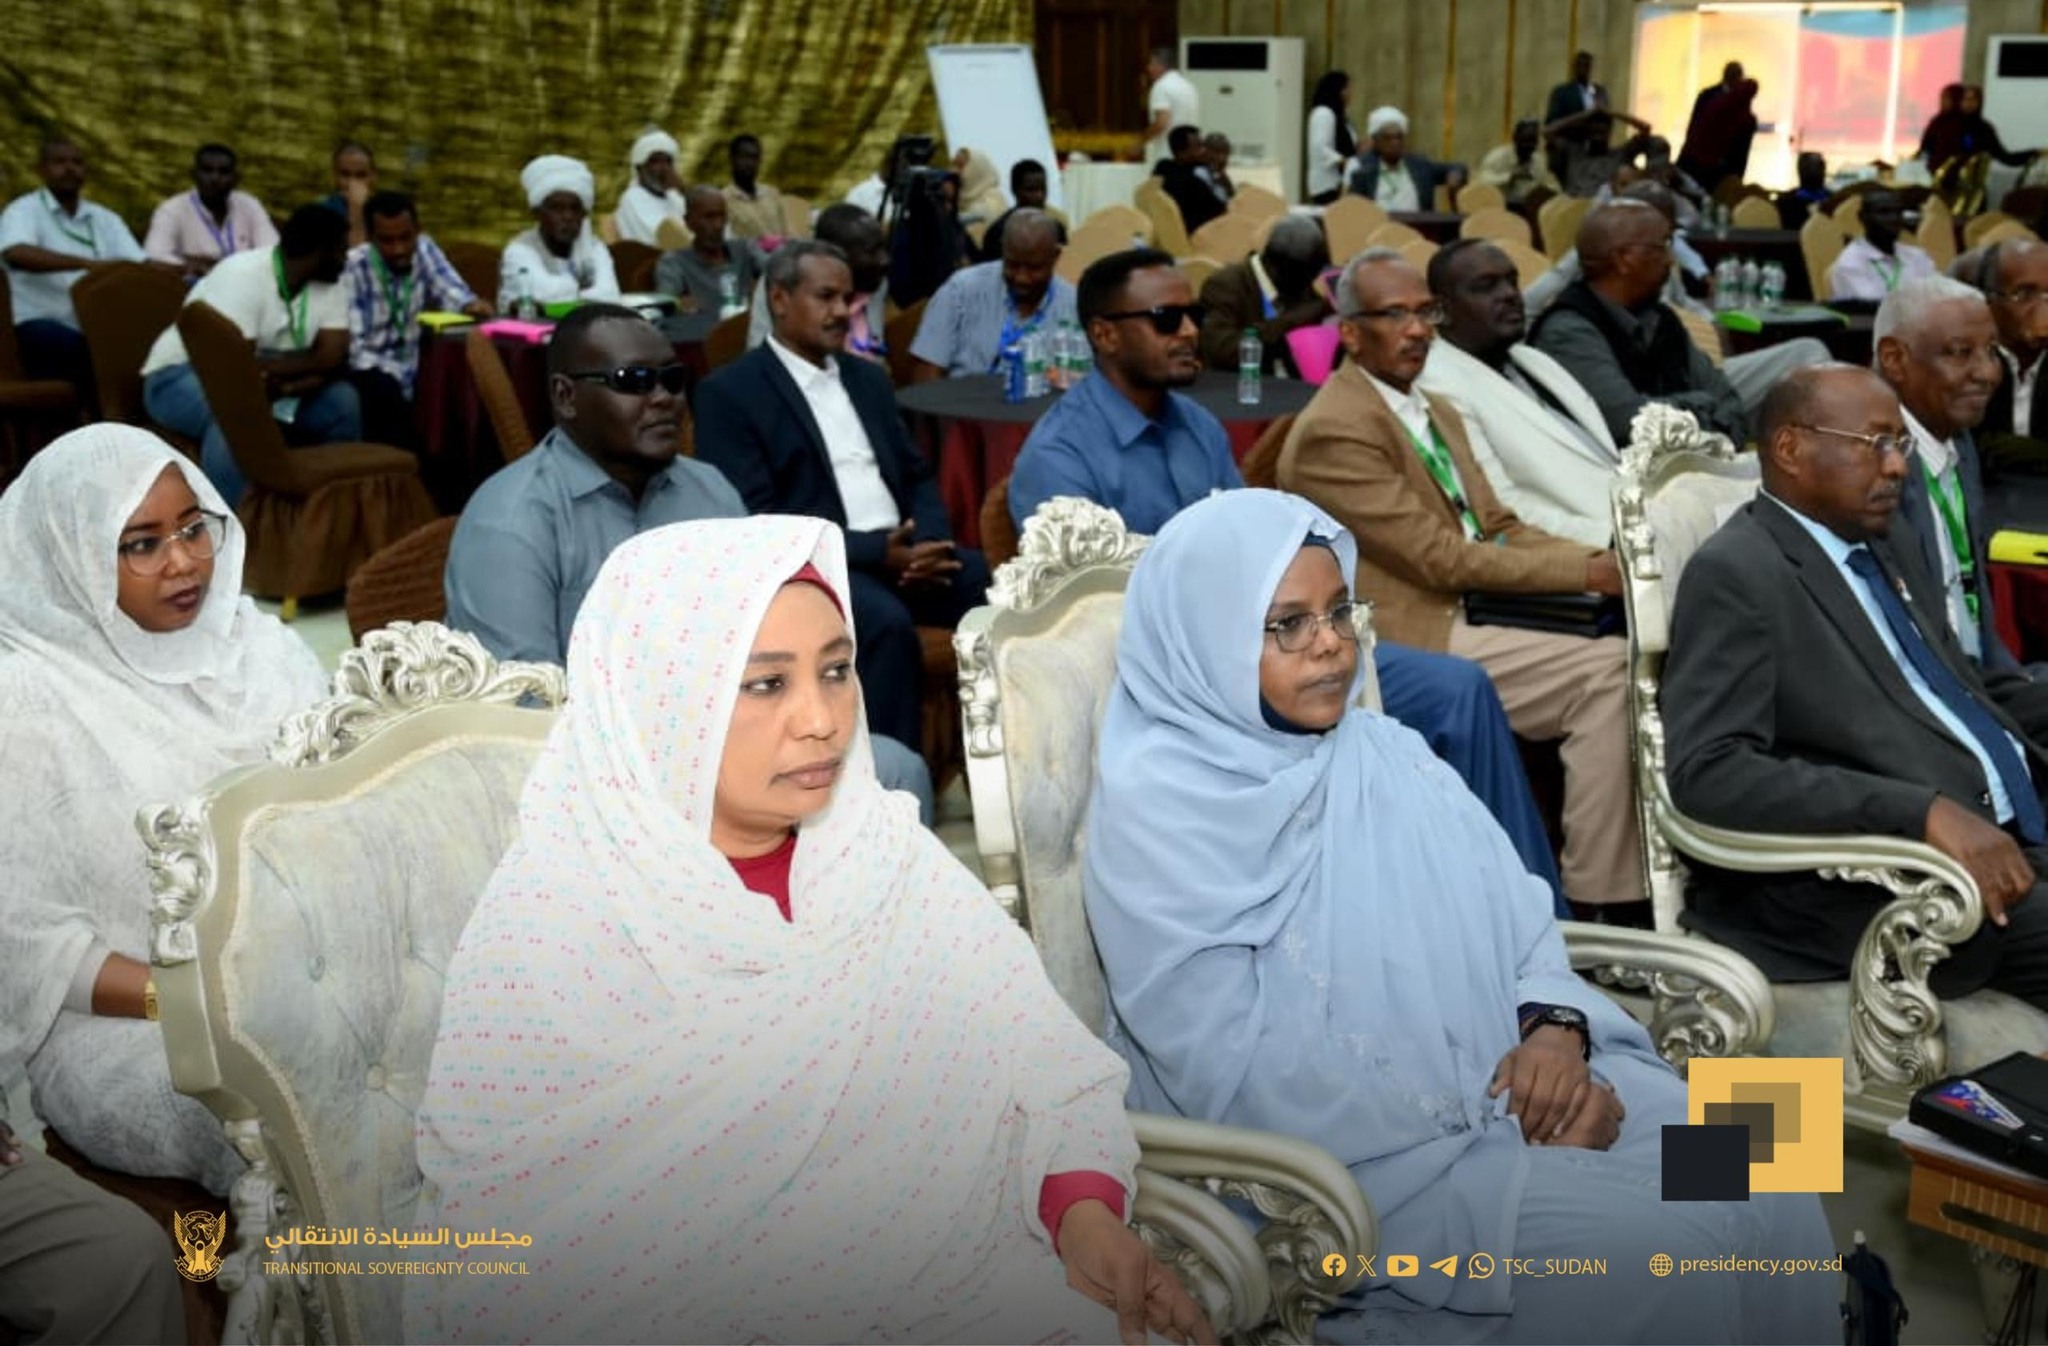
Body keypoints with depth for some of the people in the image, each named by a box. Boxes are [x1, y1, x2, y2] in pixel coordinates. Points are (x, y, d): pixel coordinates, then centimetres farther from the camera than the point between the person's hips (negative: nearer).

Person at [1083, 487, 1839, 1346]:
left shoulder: (1384, 753, 10)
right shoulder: (1155, 809, -11)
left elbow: (1513, 914, 10)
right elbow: (1239, 1076, -17)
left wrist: (1554, 1025, -13)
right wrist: (1488, 1114, -16)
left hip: (1503, 1082, 6)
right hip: (1337, 1157, -6)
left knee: (1766, 1200, -14)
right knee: (1656, 1257, -24)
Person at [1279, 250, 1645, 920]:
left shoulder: (1437, 413, 20)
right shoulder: (1333, 430, -11)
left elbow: (1500, 528, 17)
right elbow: (1439, 558, -15)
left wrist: (1600, 562, -2)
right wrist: (1588, 574, -13)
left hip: (1463, 618, 9)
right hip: (1415, 643, -9)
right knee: (1607, 672, -20)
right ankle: (1598, 901, -14)